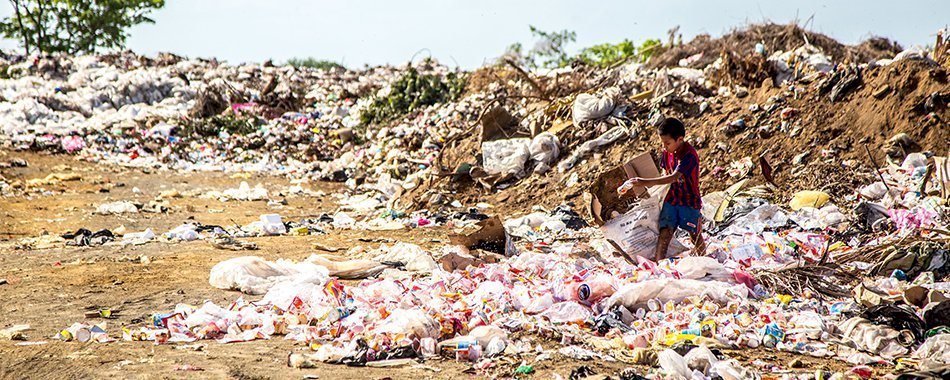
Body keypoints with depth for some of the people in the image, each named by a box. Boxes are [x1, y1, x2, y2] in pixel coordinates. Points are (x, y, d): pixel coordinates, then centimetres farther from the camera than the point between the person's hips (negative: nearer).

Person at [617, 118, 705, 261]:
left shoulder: (690, 155, -24)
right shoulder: (667, 152, -1)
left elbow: (674, 177, -32)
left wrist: (647, 182, -38)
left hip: (690, 201, -5)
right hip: (672, 199, 5)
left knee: (695, 235, 8)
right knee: (665, 232, -7)